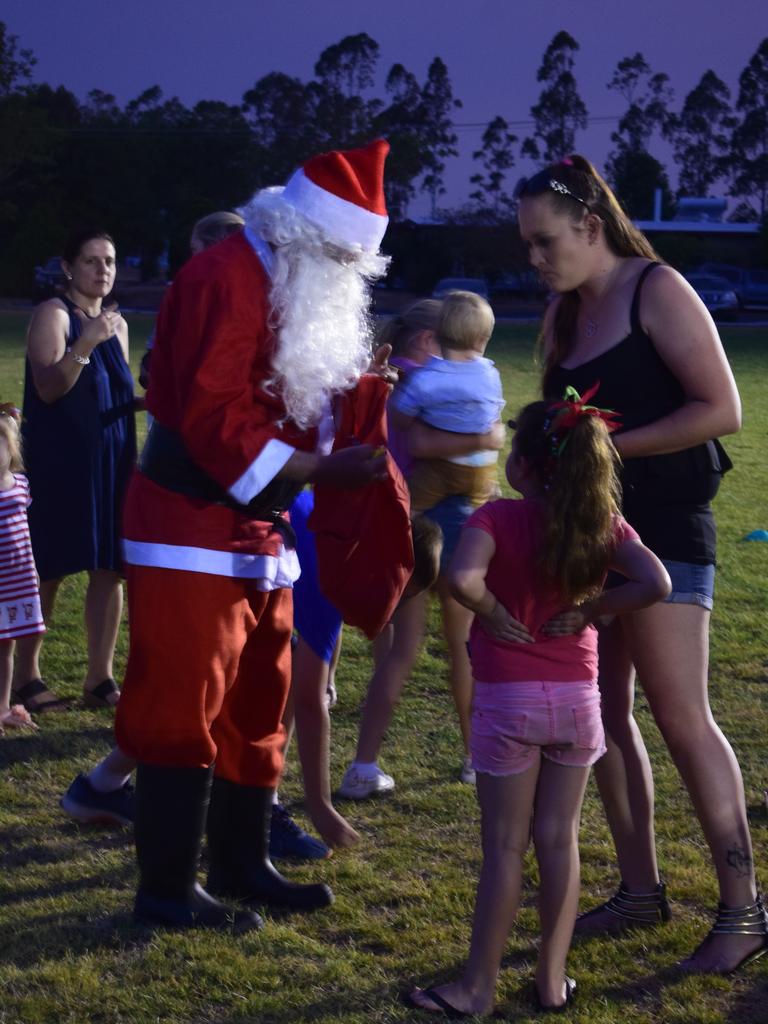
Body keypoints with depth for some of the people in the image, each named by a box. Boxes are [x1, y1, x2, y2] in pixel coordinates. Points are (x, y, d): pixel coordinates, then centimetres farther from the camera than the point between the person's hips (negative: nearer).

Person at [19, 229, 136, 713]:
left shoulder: (116, 322, 13)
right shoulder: (53, 314, -7)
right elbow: (48, 388, -18)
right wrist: (85, 344, -29)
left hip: (111, 463, 6)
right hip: (59, 462, -6)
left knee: (109, 568, 4)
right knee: (48, 570, -1)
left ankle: (100, 678, 12)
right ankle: (26, 675, 10)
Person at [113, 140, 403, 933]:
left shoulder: (303, 287, 13)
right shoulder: (226, 279, -19)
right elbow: (215, 418, -25)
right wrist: (321, 469, -25)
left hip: (256, 528, 10)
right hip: (193, 527, -10)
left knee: (256, 704, 15)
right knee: (185, 709, -4)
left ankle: (242, 866, 26)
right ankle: (167, 890, 4)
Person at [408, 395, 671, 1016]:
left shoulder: (498, 518, -12)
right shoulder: (603, 524, -2)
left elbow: (462, 578, -30)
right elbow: (655, 584, -16)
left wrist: (494, 614, -12)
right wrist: (589, 611, -6)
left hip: (508, 700, -3)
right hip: (577, 699, 3)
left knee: (506, 845, 4)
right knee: (560, 839, 12)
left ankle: (479, 985, 13)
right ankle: (553, 979, 19)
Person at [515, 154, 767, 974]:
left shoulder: (656, 292, -9)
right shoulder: (564, 314, 12)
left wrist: (610, 444, -16)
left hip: (663, 531, -8)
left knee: (679, 716, -9)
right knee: (603, 714, 8)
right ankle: (640, 890, 19)